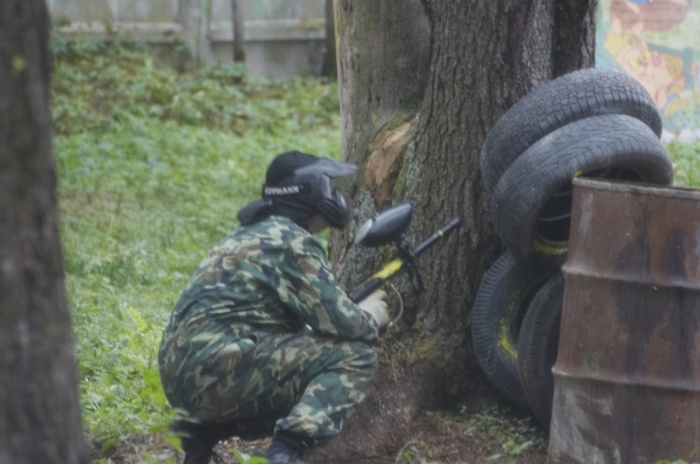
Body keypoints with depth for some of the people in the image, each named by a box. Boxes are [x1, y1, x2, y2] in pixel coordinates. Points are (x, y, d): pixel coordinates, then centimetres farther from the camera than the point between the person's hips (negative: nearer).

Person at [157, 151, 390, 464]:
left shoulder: (249, 234, 23)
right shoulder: (293, 242, -6)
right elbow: (339, 322, -11)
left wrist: (355, 313, 19)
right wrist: (371, 318, 11)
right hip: (221, 369, -10)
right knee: (355, 357, -7)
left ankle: (207, 430, 13)